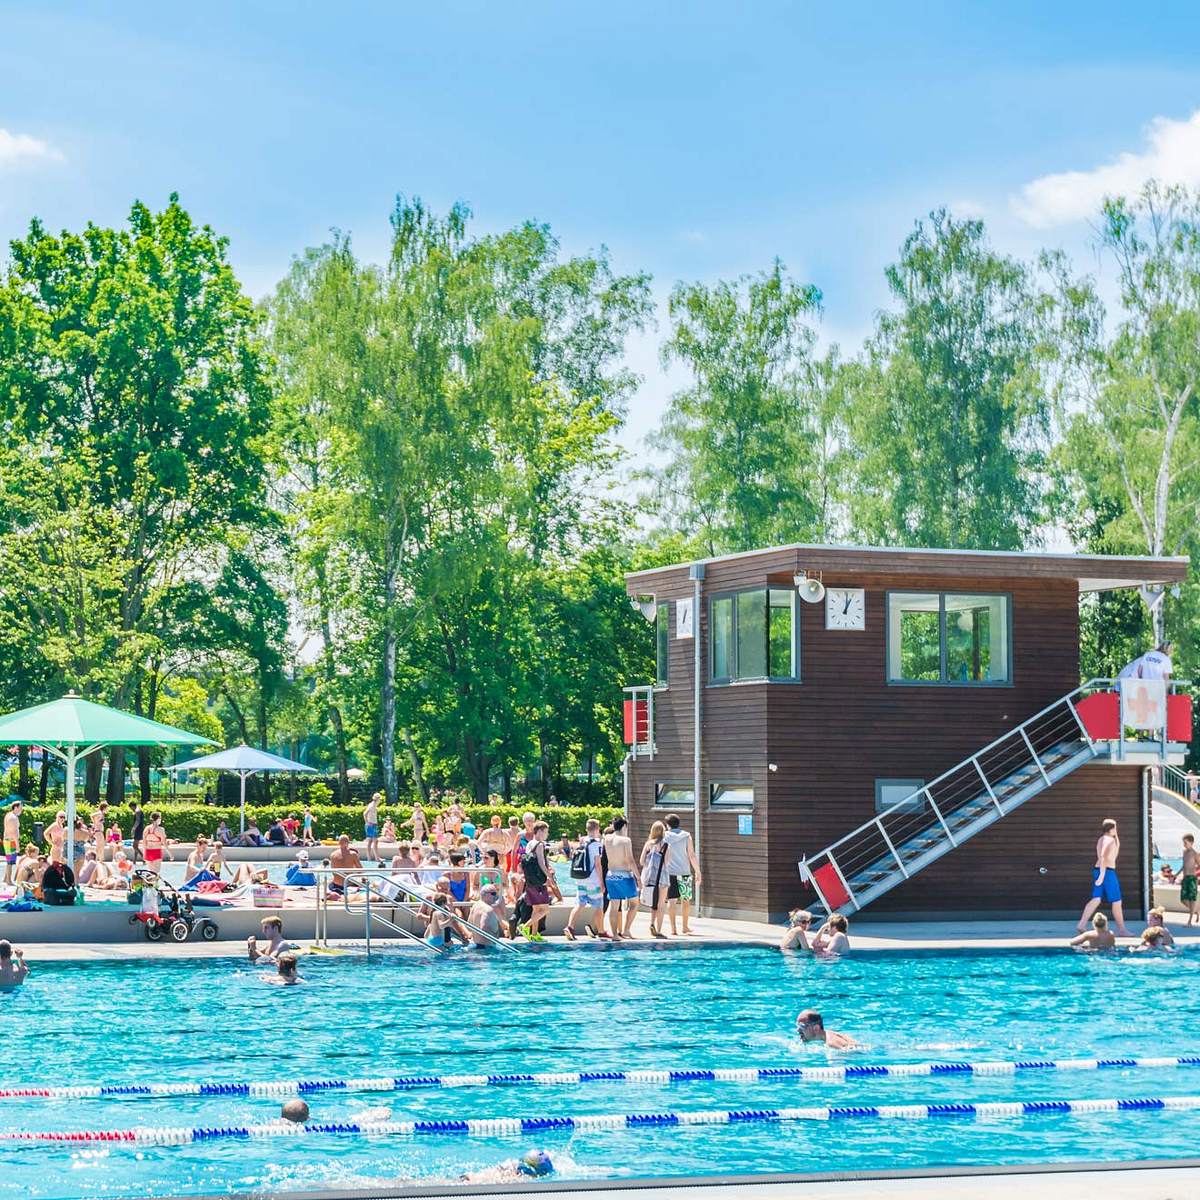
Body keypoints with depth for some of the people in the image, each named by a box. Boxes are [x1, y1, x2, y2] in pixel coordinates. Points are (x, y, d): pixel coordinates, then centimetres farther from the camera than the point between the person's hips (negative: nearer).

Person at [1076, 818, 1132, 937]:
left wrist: (1116, 836, 23)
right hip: (1107, 871, -9)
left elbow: (1115, 852, 32)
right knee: (1117, 902, 1)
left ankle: (1081, 925, -9)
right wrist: (1102, 875, -28)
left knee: (1096, 899, 3)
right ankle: (1121, 929, 6)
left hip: (1098, 870, 9)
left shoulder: (1101, 840, 17)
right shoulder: (1109, 840, -12)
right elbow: (1103, 857, -24)